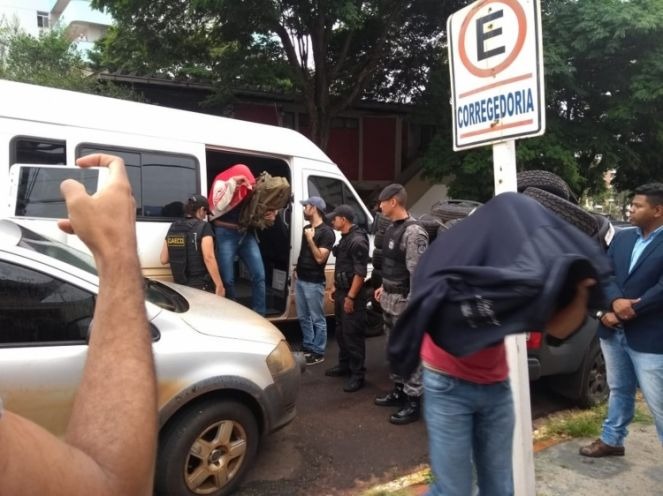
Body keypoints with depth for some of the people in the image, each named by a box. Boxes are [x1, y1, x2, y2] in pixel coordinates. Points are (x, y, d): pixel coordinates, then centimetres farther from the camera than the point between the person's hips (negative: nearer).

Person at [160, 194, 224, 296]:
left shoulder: (173, 227, 8)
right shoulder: (203, 226, -8)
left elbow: (163, 260, 9)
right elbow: (208, 258, -18)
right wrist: (219, 285, -16)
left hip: (180, 285, 6)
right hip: (201, 286, -6)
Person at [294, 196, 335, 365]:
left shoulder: (326, 232, -12)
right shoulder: (306, 228, 13)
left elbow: (320, 258, -17)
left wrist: (310, 239, -18)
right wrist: (296, 268, 13)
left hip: (314, 282, -8)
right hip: (300, 279, 9)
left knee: (317, 319, 0)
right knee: (303, 317, 15)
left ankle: (318, 353, 8)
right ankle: (308, 347, 28)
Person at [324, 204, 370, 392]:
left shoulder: (358, 241, -17)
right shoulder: (345, 238, 14)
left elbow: (360, 273, -21)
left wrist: (350, 296, -22)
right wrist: (335, 289, 20)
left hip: (352, 295, -10)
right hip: (341, 292, 10)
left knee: (353, 334, -5)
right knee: (341, 331, 17)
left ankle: (357, 375, 2)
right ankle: (344, 365, 31)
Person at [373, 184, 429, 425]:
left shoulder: (413, 233, -19)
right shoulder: (392, 229, 11)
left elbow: (418, 274, -22)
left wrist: (412, 306, -23)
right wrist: (384, 288, 22)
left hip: (404, 301, -9)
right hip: (389, 299, 10)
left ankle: (413, 402, 8)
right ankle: (398, 390, 32)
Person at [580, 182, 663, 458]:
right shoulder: (622, 238, 9)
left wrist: (625, 312, -15)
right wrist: (615, 302, -16)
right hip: (613, 331, 6)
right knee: (619, 391, 21)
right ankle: (611, 440, 36)